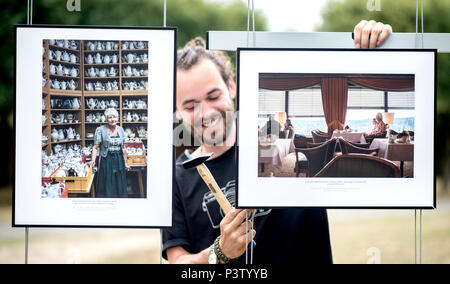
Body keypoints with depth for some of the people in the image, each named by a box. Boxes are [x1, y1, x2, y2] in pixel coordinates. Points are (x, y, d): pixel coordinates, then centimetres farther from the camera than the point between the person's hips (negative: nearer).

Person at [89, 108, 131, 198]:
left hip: (119, 160, 4)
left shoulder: (120, 130, 6)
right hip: (106, 160, -4)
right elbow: (95, 147, -9)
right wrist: (93, 160, -23)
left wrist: (125, 163, 14)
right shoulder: (100, 130, -7)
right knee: (106, 187, 0)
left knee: (119, 186, 9)